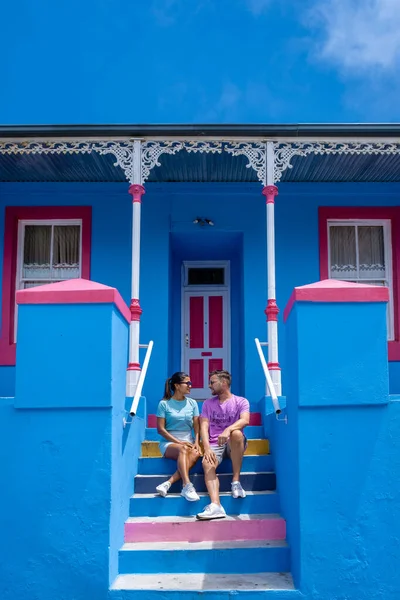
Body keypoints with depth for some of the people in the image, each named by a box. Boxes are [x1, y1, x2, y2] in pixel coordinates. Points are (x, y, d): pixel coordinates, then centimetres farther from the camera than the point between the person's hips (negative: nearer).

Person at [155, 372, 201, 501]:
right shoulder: (164, 404, -1)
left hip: (188, 442, 3)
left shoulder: (192, 403, 10)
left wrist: (197, 442, -12)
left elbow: (197, 427, 7)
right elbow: (161, 429, -4)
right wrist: (179, 442, -13)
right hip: (169, 442, -3)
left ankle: (168, 484, -39)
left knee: (196, 454, -33)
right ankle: (187, 486, -46)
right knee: (183, 450, -37)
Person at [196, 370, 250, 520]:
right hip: (214, 444, 2)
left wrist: (228, 430, -36)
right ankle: (216, 506, -46)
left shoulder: (241, 402, 4)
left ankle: (236, 482, -27)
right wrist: (207, 449, -15)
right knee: (207, 463, -31)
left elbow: (245, 420, -17)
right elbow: (204, 426, 2)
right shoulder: (208, 403, 14)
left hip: (234, 445, -2)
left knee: (236, 433, -37)